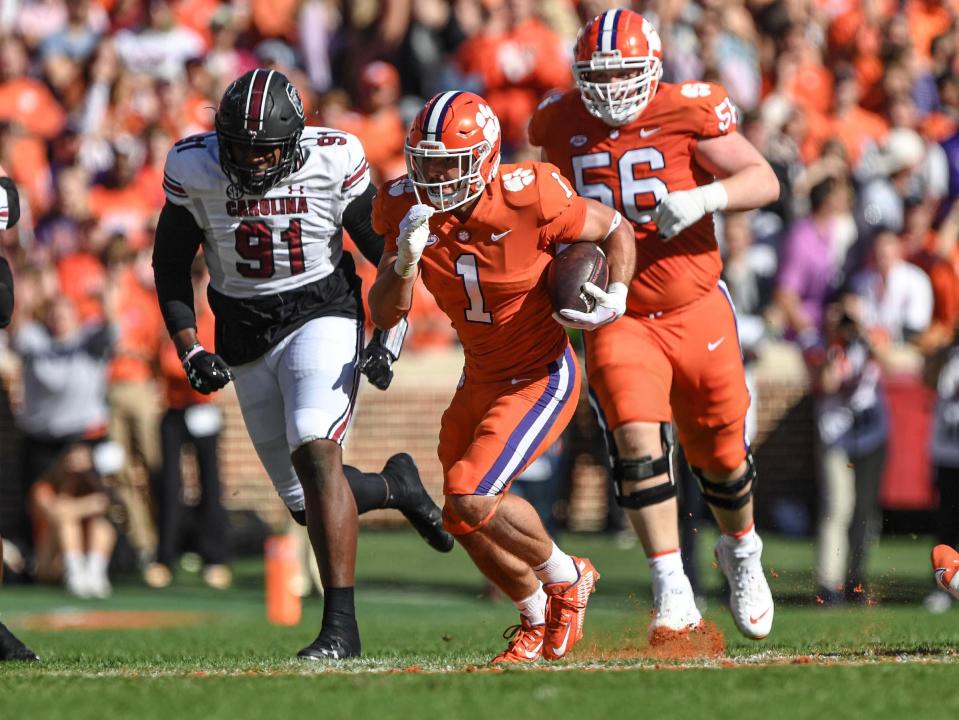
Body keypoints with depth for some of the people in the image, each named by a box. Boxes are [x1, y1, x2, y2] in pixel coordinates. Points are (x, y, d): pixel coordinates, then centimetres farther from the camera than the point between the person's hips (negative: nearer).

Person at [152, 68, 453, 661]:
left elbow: (386, 254, 0)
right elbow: (171, 267, 3)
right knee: (307, 503, 5)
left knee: (316, 455, -26)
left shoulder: (333, 162, -13)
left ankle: (341, 627, -25)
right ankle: (395, 486, 39)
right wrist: (189, 351, -7)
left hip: (321, 316, -4)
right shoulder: (195, 169, -9)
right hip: (244, 339, 4)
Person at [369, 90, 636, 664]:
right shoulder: (408, 209, -12)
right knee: (470, 525, 13)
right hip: (481, 377, 6)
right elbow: (385, 315, -11)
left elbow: (616, 229, -7)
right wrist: (406, 258, -30)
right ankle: (539, 621, 40)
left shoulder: (529, 199, -25)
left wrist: (617, 297, -24)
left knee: (473, 499, -20)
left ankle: (566, 578, 7)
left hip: (542, 376, -6)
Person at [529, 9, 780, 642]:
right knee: (638, 442, -20)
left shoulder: (686, 113, -10)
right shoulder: (561, 125, 1)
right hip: (617, 321, 1)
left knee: (721, 456, 12)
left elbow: (765, 181, -8)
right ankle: (673, 594, -18)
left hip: (696, 312, -1)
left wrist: (702, 198, -25)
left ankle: (742, 554, 43)